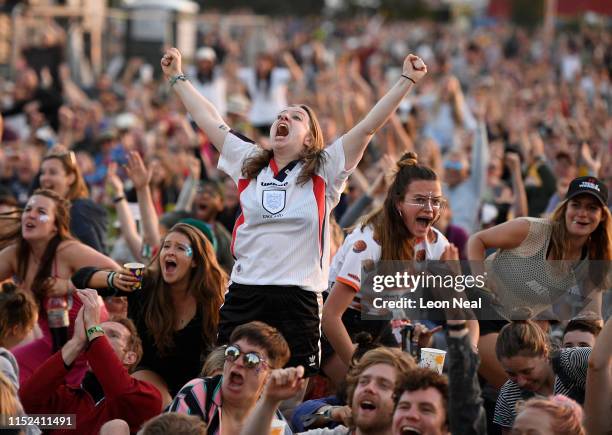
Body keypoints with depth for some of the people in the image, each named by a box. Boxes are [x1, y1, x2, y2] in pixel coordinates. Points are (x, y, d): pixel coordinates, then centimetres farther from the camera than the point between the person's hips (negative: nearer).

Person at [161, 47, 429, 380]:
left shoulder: (323, 171, 6)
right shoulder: (249, 165, 14)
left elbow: (368, 126, 1)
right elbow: (211, 122, 21)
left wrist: (407, 80, -4)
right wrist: (177, 77, 27)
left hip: (297, 302, -2)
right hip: (243, 296, 3)